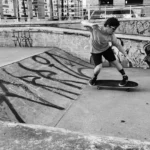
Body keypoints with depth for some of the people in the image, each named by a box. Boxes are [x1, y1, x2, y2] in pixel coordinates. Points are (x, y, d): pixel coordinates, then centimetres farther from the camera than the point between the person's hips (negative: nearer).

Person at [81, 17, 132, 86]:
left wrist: (126, 56, -11)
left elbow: (118, 45, -14)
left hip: (106, 48, 2)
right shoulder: (95, 29, -33)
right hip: (96, 51, -2)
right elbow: (83, 22, -33)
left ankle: (125, 77, 26)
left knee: (115, 62, 2)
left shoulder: (111, 35, -26)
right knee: (99, 67, -16)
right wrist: (91, 24, -55)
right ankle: (94, 78, 19)